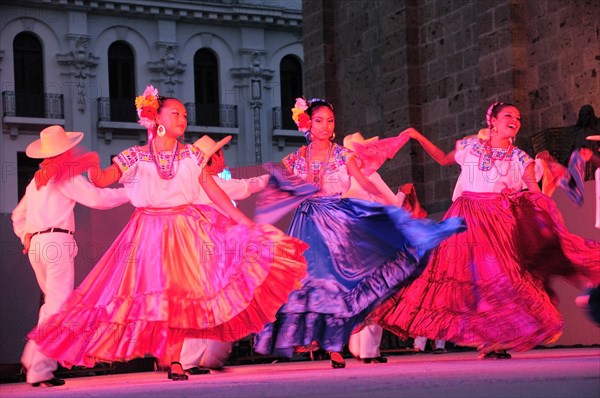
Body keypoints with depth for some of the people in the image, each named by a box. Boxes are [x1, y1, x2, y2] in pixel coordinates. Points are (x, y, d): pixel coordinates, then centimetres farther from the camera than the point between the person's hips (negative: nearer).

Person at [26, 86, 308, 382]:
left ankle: (172, 360, 3)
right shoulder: (135, 156, 1)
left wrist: (246, 222, -2)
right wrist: (93, 168, -33)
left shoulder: (191, 155, 6)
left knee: (181, 295, -5)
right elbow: (102, 181, -9)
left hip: (186, 229, 1)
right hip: (149, 232, -1)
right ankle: (167, 358, 5)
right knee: (153, 292, -6)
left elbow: (214, 191, 5)